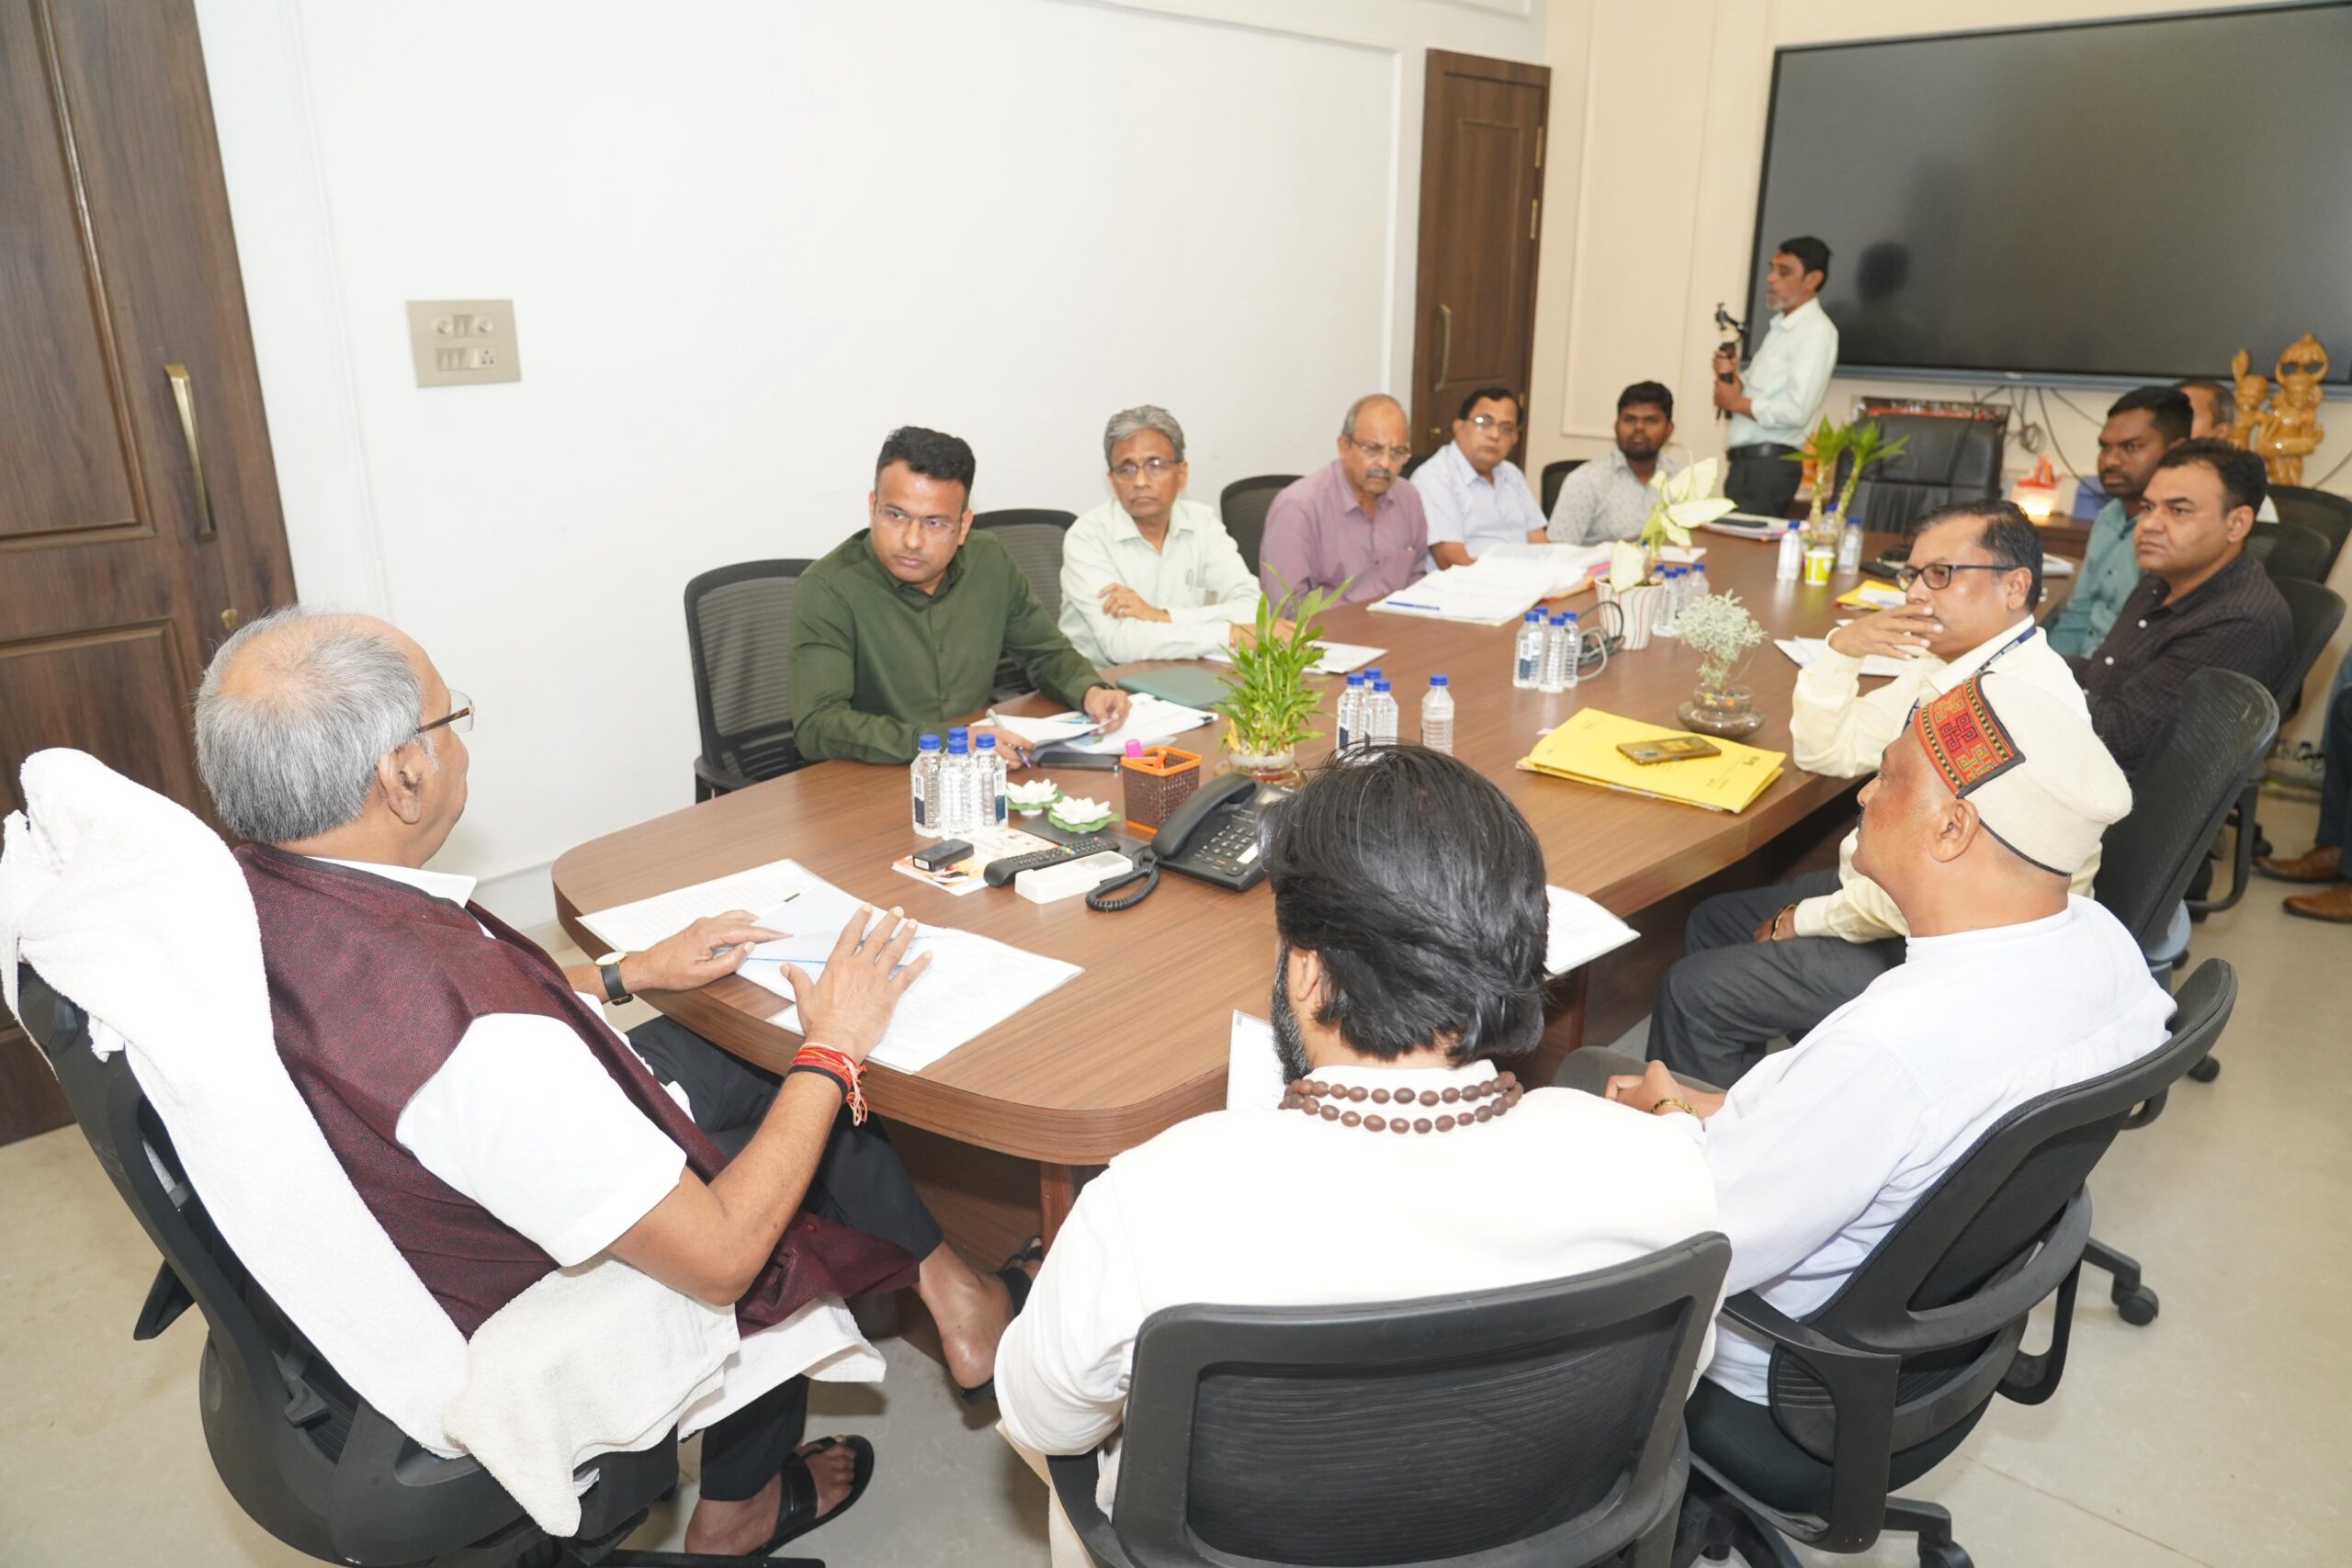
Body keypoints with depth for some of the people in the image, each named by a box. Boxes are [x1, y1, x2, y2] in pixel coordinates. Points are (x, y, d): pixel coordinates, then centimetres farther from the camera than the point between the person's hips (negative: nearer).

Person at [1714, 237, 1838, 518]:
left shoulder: (1815, 331, -9)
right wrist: (1731, 377, 2)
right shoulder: (1780, 326, 18)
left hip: (1770, 465, -8)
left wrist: (1736, 402, -9)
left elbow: (1796, 411, -20)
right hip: (1746, 461, 8)